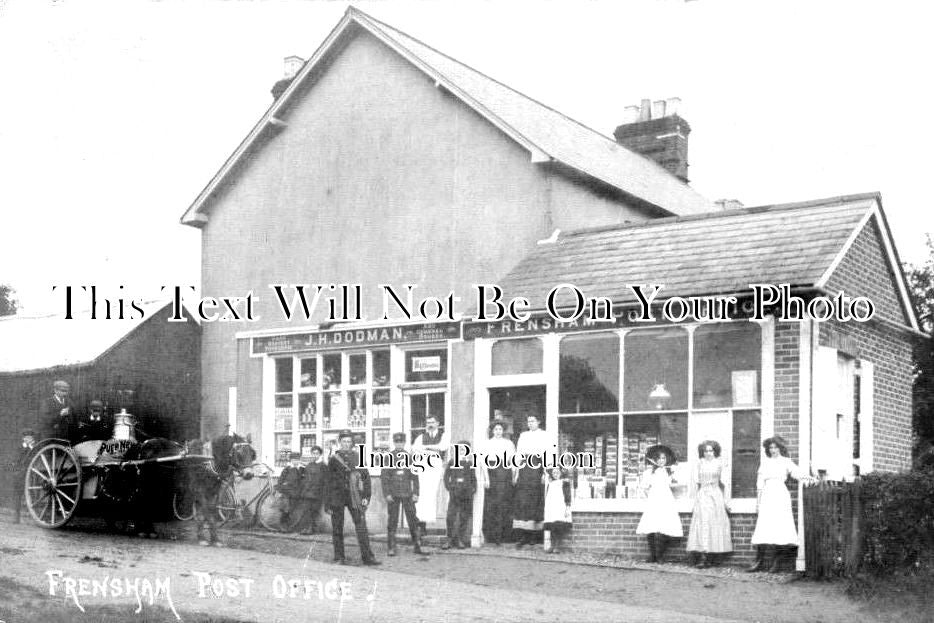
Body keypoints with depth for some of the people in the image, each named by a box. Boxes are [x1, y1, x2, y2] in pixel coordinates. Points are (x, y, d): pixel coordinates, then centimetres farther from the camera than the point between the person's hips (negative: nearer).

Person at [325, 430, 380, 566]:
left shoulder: (358, 457, 9)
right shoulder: (333, 459, 6)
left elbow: (366, 477, 9)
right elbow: (329, 481, 8)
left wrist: (366, 496, -1)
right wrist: (329, 503, 4)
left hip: (354, 496, 0)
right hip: (338, 497, 0)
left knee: (361, 525, -6)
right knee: (337, 528, 3)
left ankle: (367, 556, -5)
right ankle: (339, 557, 11)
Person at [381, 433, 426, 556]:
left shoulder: (409, 457, 6)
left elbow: (414, 476, 7)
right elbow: (383, 477, -2)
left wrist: (416, 493, -1)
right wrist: (386, 494, -10)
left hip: (407, 494, 2)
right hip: (393, 495, -2)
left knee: (413, 520, 2)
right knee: (392, 521, 0)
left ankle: (416, 546, 10)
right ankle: (391, 549, 6)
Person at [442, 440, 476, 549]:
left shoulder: (470, 464, 8)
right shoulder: (451, 462, 5)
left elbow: (473, 478, 14)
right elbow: (446, 476, 8)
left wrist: (473, 489, 3)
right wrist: (449, 487, -2)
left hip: (467, 494, 1)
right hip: (454, 494, -1)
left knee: (464, 517, 4)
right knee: (451, 515, -7)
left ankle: (461, 540, 11)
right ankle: (449, 539, -1)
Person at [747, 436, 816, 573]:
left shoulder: (786, 461, 6)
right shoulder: (765, 462, 15)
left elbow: (797, 472, -11)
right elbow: (760, 483, 14)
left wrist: (809, 478, -30)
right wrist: (758, 502, 9)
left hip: (780, 496, -3)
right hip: (767, 496, 3)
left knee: (779, 529, -8)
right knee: (762, 529, -4)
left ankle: (776, 562, -3)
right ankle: (759, 561, -2)